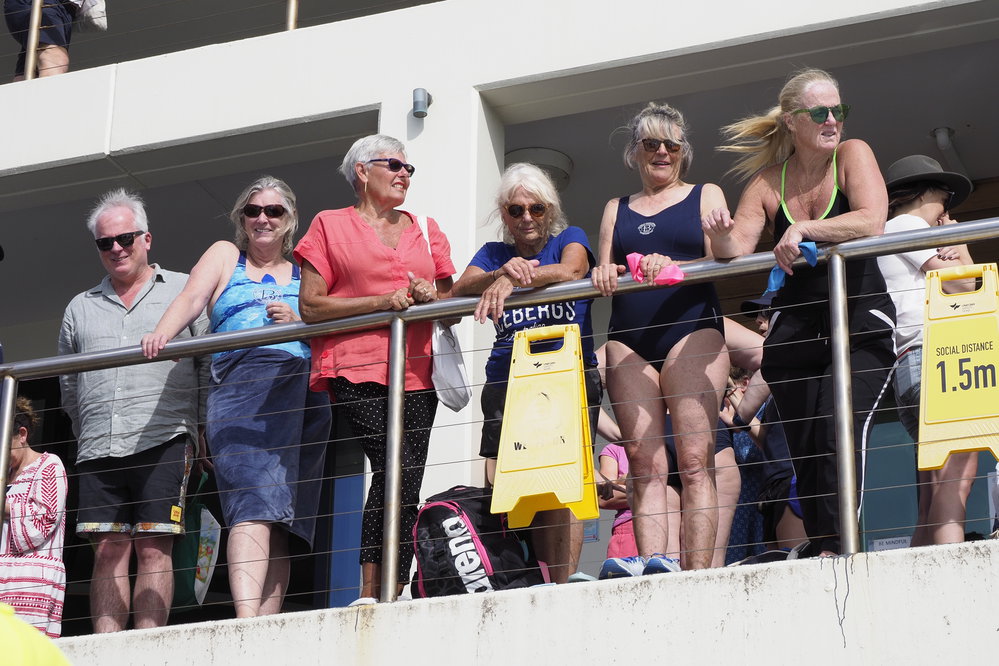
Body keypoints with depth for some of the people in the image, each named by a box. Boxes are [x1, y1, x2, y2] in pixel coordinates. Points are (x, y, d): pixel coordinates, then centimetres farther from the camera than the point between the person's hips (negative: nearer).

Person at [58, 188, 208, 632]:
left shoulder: (184, 291, 10)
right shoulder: (81, 308, 21)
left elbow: (212, 367, 6)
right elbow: (68, 386, 23)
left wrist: (201, 429, 0)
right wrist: (89, 435, 16)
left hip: (163, 441, -3)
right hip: (98, 449, 3)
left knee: (154, 548, -8)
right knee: (108, 552, -2)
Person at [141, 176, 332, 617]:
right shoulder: (225, 255, 21)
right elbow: (193, 298, 4)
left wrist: (298, 323, -3)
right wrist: (161, 335, -14)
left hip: (304, 396, 3)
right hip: (241, 384, -3)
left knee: (280, 523, -3)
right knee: (253, 507, -22)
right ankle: (246, 618, -35)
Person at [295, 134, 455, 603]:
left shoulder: (427, 230, 22)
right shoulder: (330, 226, 10)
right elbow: (311, 306, 1)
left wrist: (431, 298, 0)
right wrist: (382, 301, -9)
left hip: (416, 372, 4)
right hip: (356, 367, -4)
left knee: (406, 487, -4)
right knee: (394, 468, -23)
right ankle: (369, 594, -17)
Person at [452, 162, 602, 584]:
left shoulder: (569, 240, 12)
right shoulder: (492, 253, 18)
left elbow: (570, 271, -13)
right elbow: (461, 289, -4)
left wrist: (513, 280, -32)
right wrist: (501, 274, -27)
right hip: (506, 383, 2)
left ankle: (561, 587, -18)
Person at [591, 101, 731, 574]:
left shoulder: (706, 196, 15)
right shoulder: (616, 210, 24)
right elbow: (603, 273, 14)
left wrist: (672, 266, -17)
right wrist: (604, 274, -10)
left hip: (691, 328, -3)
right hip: (628, 342, 3)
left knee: (694, 460, -14)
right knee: (644, 463, -8)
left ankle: (697, 571, -22)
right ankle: (650, 563, -17)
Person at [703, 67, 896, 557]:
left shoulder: (852, 155, -3)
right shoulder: (769, 181, 6)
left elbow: (871, 222, -19)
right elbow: (736, 249, 0)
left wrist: (802, 228, -24)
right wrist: (721, 235, -22)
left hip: (860, 324, -4)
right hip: (794, 330, 4)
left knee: (841, 432, -21)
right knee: (804, 450, 4)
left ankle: (831, 549, -23)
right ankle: (818, 546, 13)